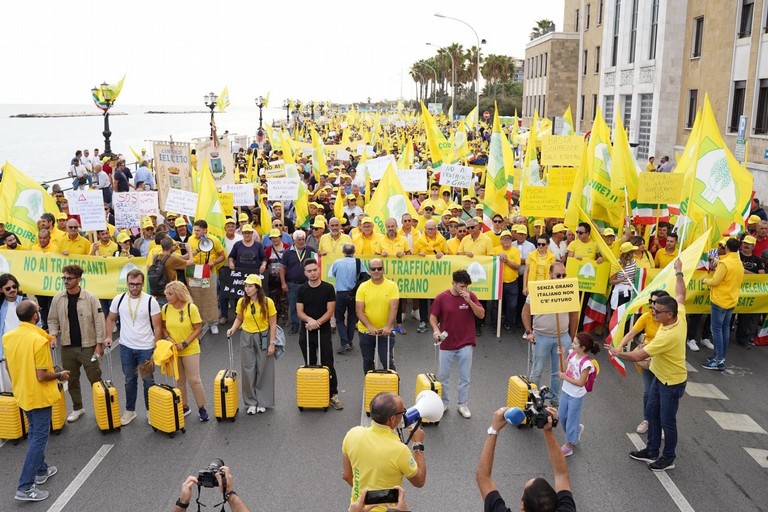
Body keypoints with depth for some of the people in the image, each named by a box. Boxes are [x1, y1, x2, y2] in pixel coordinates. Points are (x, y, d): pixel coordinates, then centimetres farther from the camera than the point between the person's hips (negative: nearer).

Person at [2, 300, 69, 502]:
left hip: (22, 393, 8)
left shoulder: (8, 337, -2)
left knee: (34, 433, 23)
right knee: (39, 437, -1)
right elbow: (42, 376, -23)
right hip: (39, 395, -8)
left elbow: (9, 367, 10)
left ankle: (41, 470, 36)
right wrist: (60, 375, -6)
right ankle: (25, 487, -1)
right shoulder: (39, 340, -25)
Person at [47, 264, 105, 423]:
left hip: (88, 346, -4)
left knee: (95, 379, 4)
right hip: (68, 347, 4)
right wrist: (53, 335, -8)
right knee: (71, 380, 15)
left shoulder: (90, 298, -10)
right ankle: (77, 408, 31)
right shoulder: (57, 299, 0)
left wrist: (99, 343, -9)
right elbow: (53, 320, 9)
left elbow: (99, 321, -8)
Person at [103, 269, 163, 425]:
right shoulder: (119, 299, -2)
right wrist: (108, 336, 1)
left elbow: (157, 326, -7)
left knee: (148, 380, 8)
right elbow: (111, 319, 13)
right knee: (130, 381, 15)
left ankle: (150, 411, 22)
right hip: (126, 348, 3)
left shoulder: (151, 301, -11)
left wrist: (156, 348, -9)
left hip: (146, 348, -2)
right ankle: (130, 410, 28)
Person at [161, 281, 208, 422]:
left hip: (190, 350, -4)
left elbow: (198, 329, -12)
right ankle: (184, 407, 28)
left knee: (194, 380, -1)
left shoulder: (191, 308, -16)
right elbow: (164, 327, 6)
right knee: (179, 381, 14)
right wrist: (168, 338, -14)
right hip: (173, 351, 4)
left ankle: (202, 408, 14)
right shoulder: (166, 308, -4)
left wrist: (185, 343, -18)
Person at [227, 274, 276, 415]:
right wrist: (233, 329, -11)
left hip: (263, 337, -2)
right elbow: (239, 319, 9)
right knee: (248, 370, 5)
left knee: (263, 370, 6)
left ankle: (262, 402, 19)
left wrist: (272, 343, -11)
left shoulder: (267, 302, -14)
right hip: (246, 338, 3)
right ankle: (251, 402, 17)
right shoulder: (242, 302, -6)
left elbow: (273, 324, -9)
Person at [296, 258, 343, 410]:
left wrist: (317, 323, -18)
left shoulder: (328, 288, -3)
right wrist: (310, 320, -20)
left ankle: (333, 394, 5)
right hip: (306, 333, 2)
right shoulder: (301, 290, 4)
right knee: (309, 365, 11)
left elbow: (330, 311, -5)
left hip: (324, 332, -2)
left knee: (327, 365, -1)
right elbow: (299, 312, 0)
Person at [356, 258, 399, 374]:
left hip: (385, 331, -2)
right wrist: (369, 326, -22)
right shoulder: (363, 287, -5)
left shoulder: (392, 286, -7)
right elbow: (359, 311, -9)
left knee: (388, 361, -1)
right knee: (368, 361, 15)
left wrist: (388, 327, -26)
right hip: (366, 331, 2)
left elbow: (393, 308, -13)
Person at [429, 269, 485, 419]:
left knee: (465, 377, 7)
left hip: (466, 344, 1)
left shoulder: (470, 296, -3)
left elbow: (481, 314, -8)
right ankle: (443, 403, 27)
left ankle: (463, 405, 20)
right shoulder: (441, 298, -7)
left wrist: (469, 300, -20)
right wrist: (436, 330, -18)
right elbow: (433, 317, 0)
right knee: (443, 376, 10)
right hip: (446, 344, 0)